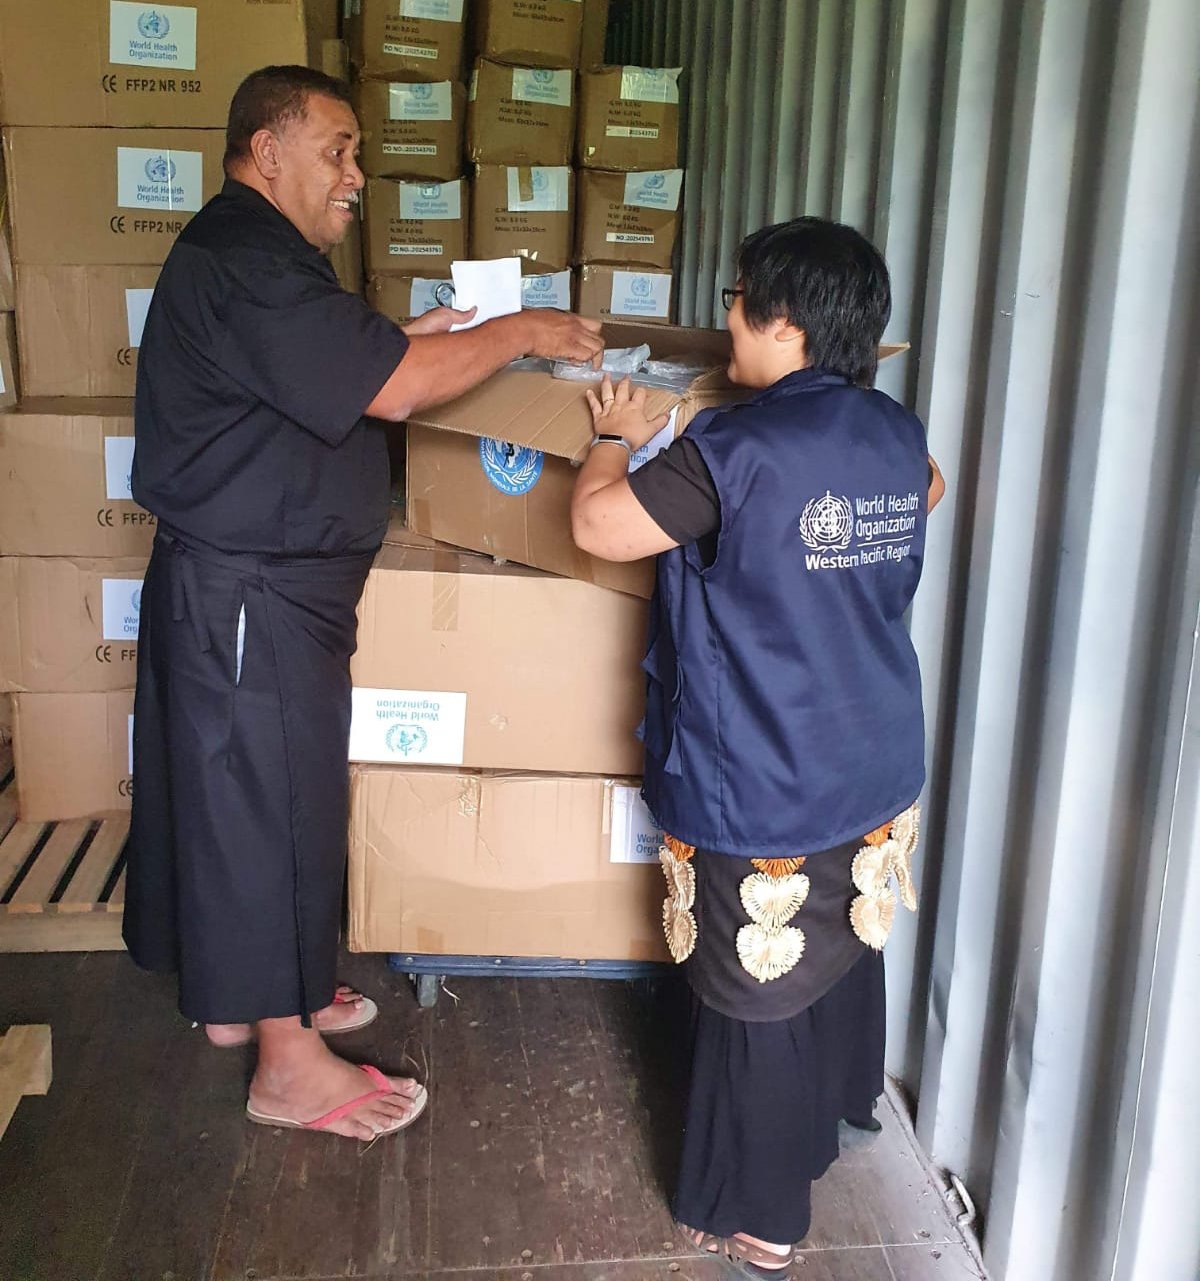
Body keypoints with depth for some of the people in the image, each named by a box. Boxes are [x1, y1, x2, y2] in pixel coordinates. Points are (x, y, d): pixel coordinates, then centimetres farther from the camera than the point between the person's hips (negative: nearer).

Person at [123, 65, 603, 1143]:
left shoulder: (247, 256, 15)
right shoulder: (246, 265, -20)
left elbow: (333, 382, 19)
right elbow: (393, 387, -28)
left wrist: (401, 342, 5)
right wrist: (521, 332, -16)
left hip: (240, 587, 11)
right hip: (253, 598, -11)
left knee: (228, 790, 19)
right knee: (275, 806, -2)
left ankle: (237, 993, 35)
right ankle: (288, 1064, 12)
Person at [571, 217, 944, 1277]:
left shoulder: (738, 449, -21)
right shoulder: (898, 433, 2)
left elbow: (598, 525, -17)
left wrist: (615, 438, 1)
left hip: (764, 791, -7)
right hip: (879, 773, 8)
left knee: (757, 998, 8)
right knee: (848, 950, 27)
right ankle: (831, 1116, 52)